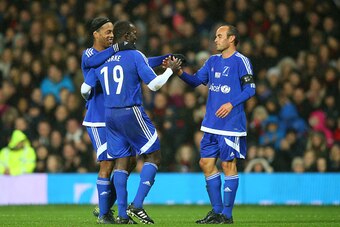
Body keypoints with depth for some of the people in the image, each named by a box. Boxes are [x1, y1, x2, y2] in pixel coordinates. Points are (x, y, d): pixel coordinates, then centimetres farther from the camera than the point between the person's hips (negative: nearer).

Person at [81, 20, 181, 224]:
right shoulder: (135, 56, -8)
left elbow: (85, 89, 12)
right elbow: (154, 84, -10)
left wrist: (91, 98, 35)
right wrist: (171, 70, 5)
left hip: (110, 114, 6)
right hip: (132, 113, -6)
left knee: (121, 161, 9)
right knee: (153, 156, 4)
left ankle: (123, 214, 3)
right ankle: (137, 205, -9)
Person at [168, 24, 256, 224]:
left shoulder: (241, 61, -7)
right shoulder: (213, 61, 14)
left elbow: (250, 89, -11)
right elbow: (196, 80, 12)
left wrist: (231, 104, -21)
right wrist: (180, 72, -4)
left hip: (231, 123, -8)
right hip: (211, 123, 8)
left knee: (228, 164, -4)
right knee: (206, 163, 7)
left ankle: (227, 214, 2)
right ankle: (217, 211, 17)